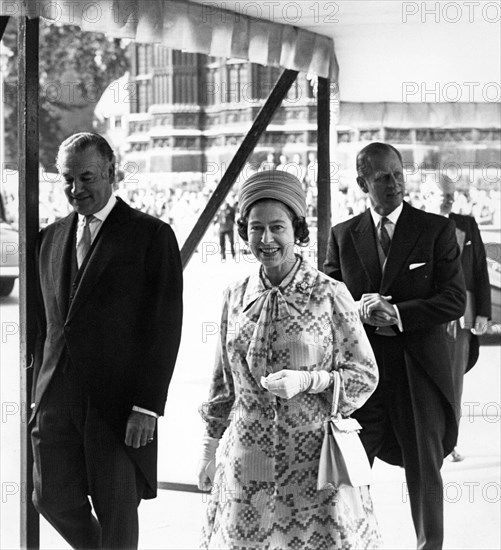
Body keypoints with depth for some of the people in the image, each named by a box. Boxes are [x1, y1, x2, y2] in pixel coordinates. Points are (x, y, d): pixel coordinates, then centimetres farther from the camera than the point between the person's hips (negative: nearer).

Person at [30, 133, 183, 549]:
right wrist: (39, 394, 13)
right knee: (53, 499, 4)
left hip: (118, 401, -5)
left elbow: (165, 327, -9)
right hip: (57, 398, 5)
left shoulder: (151, 235, -4)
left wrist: (147, 406, -14)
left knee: (116, 512, 2)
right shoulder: (52, 238, 14)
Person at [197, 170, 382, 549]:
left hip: (314, 458, -3)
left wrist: (306, 380, -18)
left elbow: (366, 375, -3)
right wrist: (210, 448, 14)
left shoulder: (330, 295, -7)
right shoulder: (236, 296, 4)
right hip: (247, 458, 3)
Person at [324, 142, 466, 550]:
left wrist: (398, 313, -16)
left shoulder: (436, 230, -1)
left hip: (419, 370, -2)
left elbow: (454, 301, -5)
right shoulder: (342, 236, 7)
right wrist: (361, 310, -14)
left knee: (424, 468, 7)